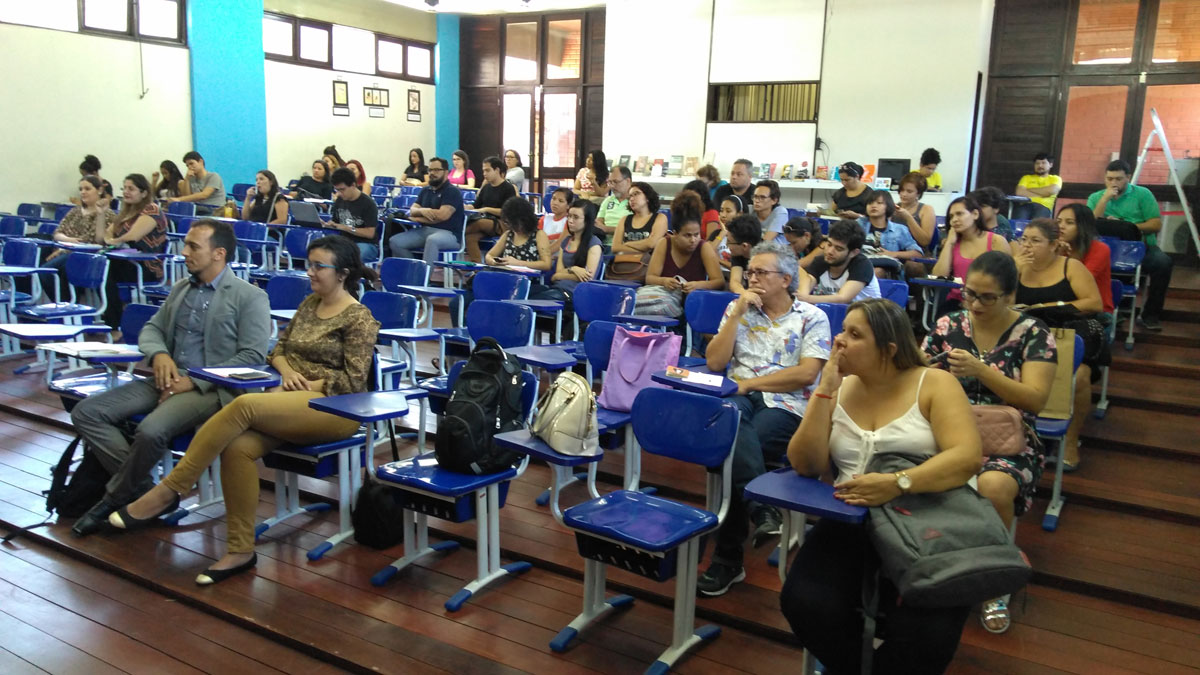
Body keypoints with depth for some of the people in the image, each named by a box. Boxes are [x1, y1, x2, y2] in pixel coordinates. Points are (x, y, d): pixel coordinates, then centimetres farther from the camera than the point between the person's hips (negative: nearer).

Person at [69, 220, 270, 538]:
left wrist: (195, 381, -17)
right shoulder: (180, 288, 18)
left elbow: (252, 356, -12)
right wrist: (159, 354, -2)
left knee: (150, 430, -32)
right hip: (166, 380, 8)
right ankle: (144, 491, -7)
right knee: (86, 412, -8)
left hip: (209, 389, -8)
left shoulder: (250, 297, -6)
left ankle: (114, 499, -4)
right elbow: (151, 329, 23)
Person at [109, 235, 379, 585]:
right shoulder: (309, 303, 18)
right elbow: (279, 349, 21)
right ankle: (240, 550, -16)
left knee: (244, 405, -31)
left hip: (334, 409, -7)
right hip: (292, 402, 7)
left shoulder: (359, 319, -4)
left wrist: (304, 387, -11)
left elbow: (352, 381, -10)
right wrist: (288, 371, 0)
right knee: (237, 446, -24)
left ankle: (168, 491, -22)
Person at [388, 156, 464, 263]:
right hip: (425, 230, 7)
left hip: (448, 233, -7)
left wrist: (417, 219, -2)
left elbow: (442, 215, -15)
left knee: (432, 240, -41)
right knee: (394, 242, -11)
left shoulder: (452, 191, -4)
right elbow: (412, 210, 14)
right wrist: (422, 211, -12)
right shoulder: (426, 190, 19)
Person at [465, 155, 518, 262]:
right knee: (470, 237, -27)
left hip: (502, 225, -5)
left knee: (480, 223, -36)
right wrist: (466, 207, -2)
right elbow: (475, 206, 20)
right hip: (485, 221, 5)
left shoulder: (508, 188, -1)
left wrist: (486, 209, -15)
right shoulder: (486, 187, 20)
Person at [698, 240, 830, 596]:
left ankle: (727, 557, -23)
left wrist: (749, 382, -7)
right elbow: (715, 362, 6)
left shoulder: (811, 318, 7)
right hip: (739, 398, 3)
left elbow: (806, 373, -6)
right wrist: (738, 313, 0)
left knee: (734, 446, -32)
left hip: (786, 405, -2)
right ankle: (760, 510, -40)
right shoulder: (737, 308, 17)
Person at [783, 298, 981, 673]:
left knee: (924, 636, -26)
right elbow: (805, 466, -1)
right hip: (850, 523, 3)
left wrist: (898, 483, -28)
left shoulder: (934, 384, -1)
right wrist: (824, 391, -8)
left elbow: (967, 456, -14)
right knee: (805, 604, -23)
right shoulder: (838, 390, 8)